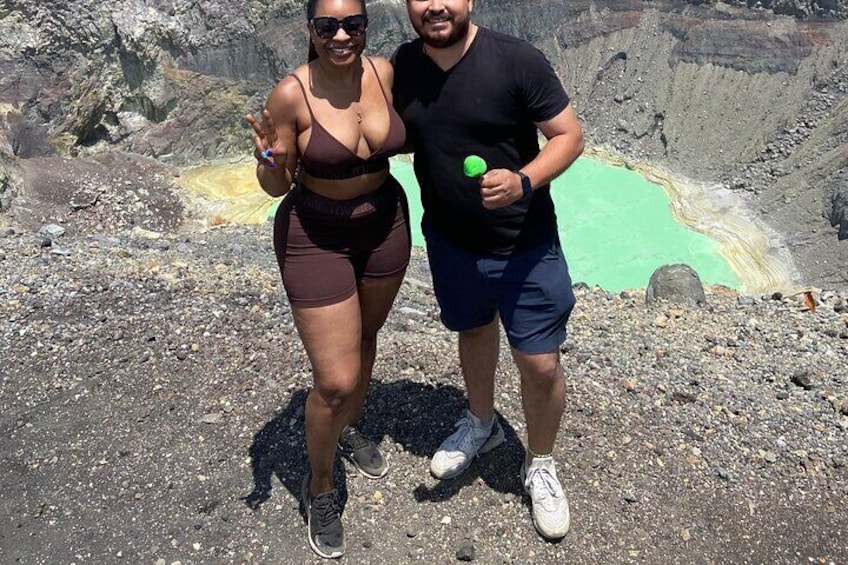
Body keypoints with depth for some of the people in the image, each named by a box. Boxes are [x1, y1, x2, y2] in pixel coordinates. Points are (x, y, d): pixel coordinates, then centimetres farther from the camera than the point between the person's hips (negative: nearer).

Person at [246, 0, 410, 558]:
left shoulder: (386, 72, -8)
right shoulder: (291, 94, -20)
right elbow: (276, 187, -12)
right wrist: (270, 160, -32)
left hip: (384, 223, 5)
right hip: (316, 238, -5)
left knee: (364, 336, 25)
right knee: (335, 382, -5)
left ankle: (350, 429, 53)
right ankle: (319, 486, 24)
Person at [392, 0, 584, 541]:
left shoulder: (517, 60, -18)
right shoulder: (400, 67, -5)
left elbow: (569, 135, -13)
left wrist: (524, 182, -32)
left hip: (526, 246, -4)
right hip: (450, 241, 4)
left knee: (540, 363, 3)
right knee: (474, 331, 25)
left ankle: (540, 466, 31)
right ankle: (481, 423, 53)